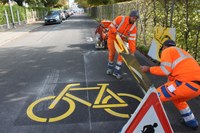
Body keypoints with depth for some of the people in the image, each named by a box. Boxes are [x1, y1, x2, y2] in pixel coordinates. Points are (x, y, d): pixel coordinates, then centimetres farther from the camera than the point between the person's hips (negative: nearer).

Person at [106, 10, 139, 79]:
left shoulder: (133, 27, -14)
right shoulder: (120, 19, -26)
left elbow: (132, 40, -16)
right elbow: (111, 27, -20)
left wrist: (132, 51, -21)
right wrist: (119, 34, -29)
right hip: (112, 37, -3)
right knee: (112, 53, 1)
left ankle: (116, 71, 2)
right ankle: (110, 67, 28)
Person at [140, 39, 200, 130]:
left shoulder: (167, 51, 8)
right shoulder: (181, 52, 33)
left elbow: (166, 70, -8)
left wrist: (149, 69, 5)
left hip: (188, 82, -9)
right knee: (177, 98, 34)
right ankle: (191, 122, 44)